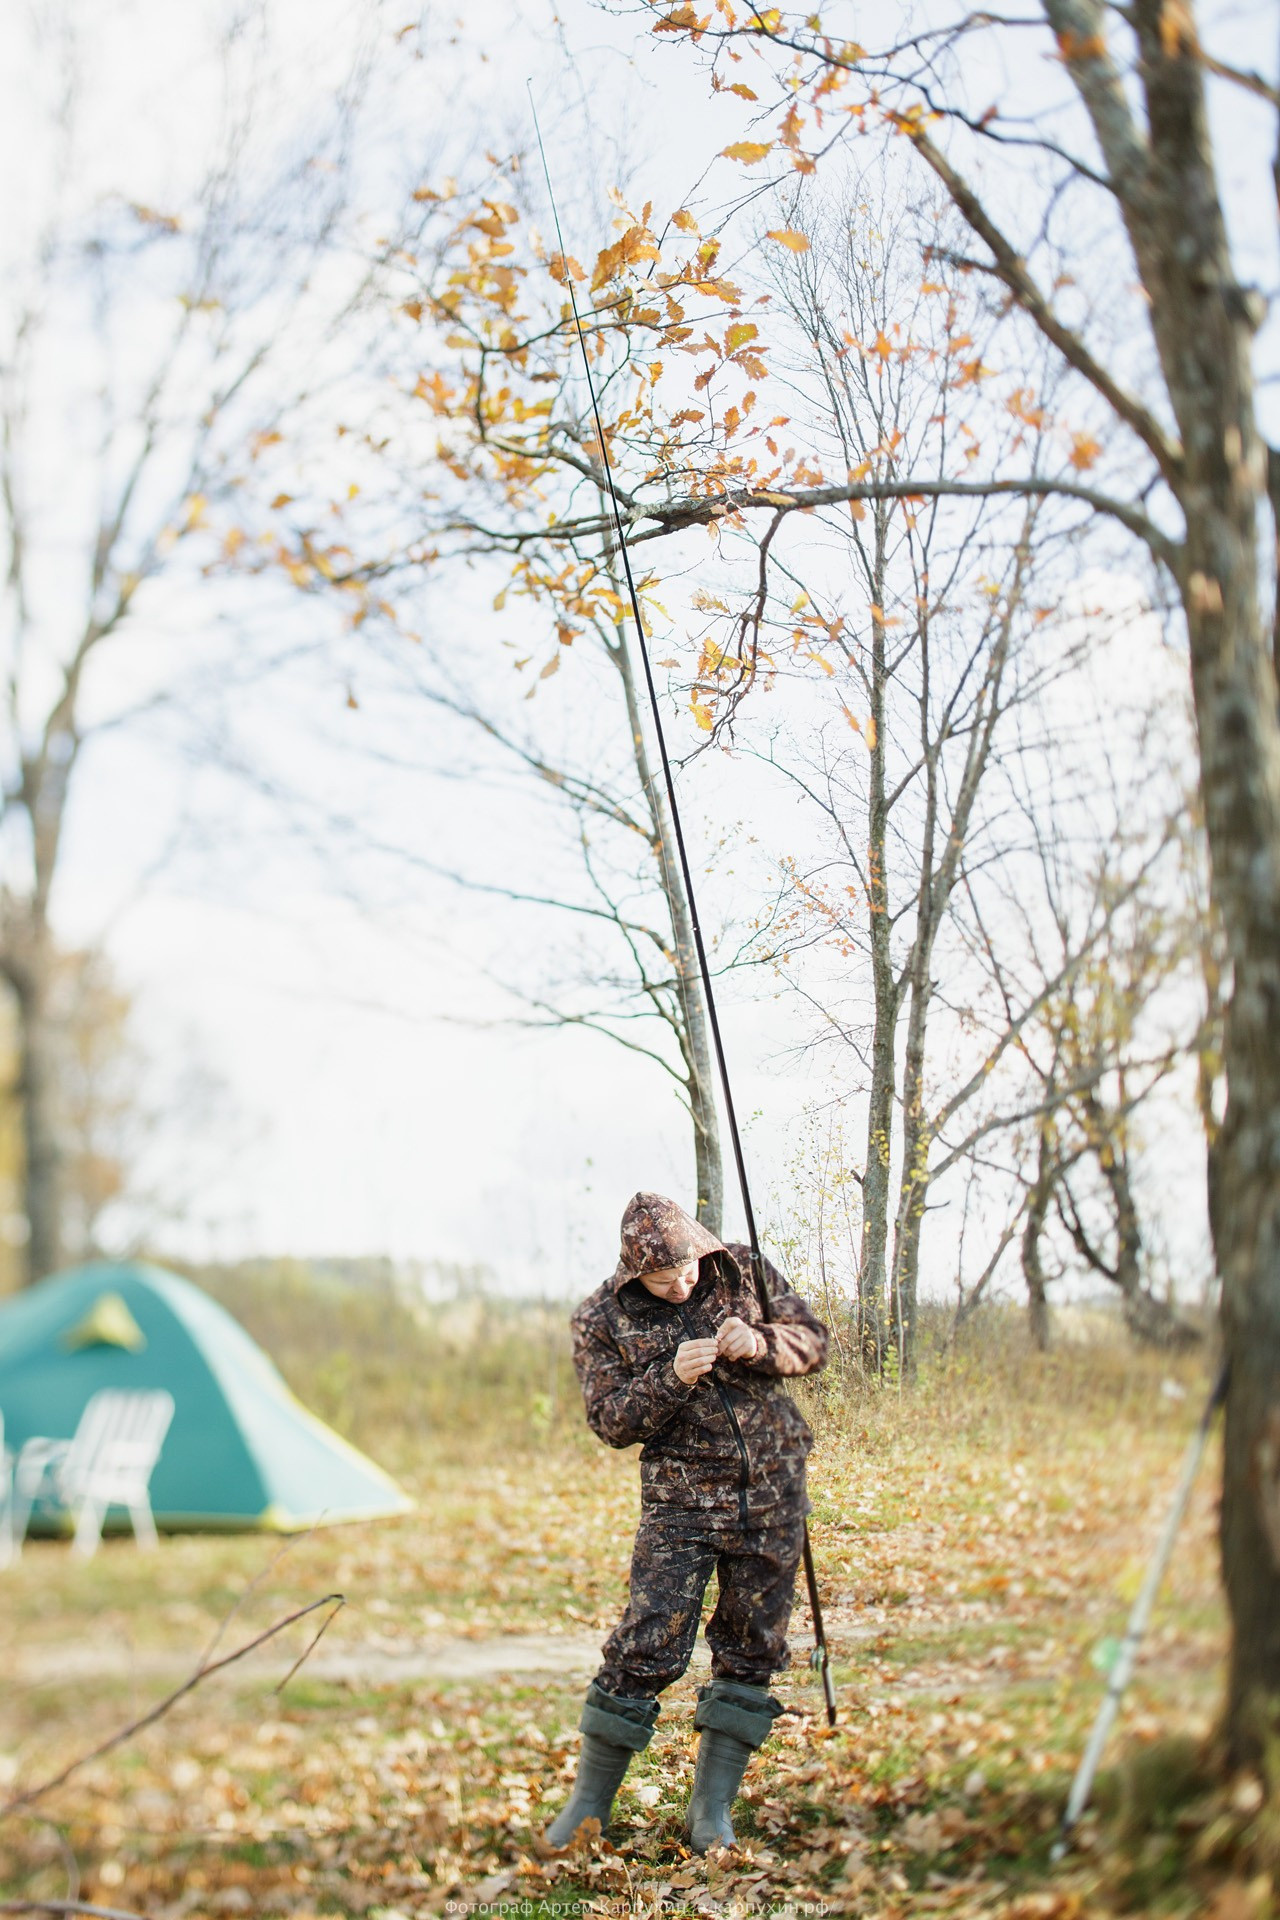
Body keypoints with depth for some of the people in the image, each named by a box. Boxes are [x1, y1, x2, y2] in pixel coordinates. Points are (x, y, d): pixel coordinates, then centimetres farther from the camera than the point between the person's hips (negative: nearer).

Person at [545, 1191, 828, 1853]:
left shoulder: (744, 1271, 1)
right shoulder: (601, 1319, -5)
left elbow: (813, 1342, 3)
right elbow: (610, 1420, -8)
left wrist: (758, 1344, -18)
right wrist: (671, 1378, -25)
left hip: (773, 1493, 3)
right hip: (681, 1497, -2)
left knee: (751, 1649, 6)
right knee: (648, 1643, -8)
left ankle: (712, 1810, 17)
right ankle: (590, 1803, 8)